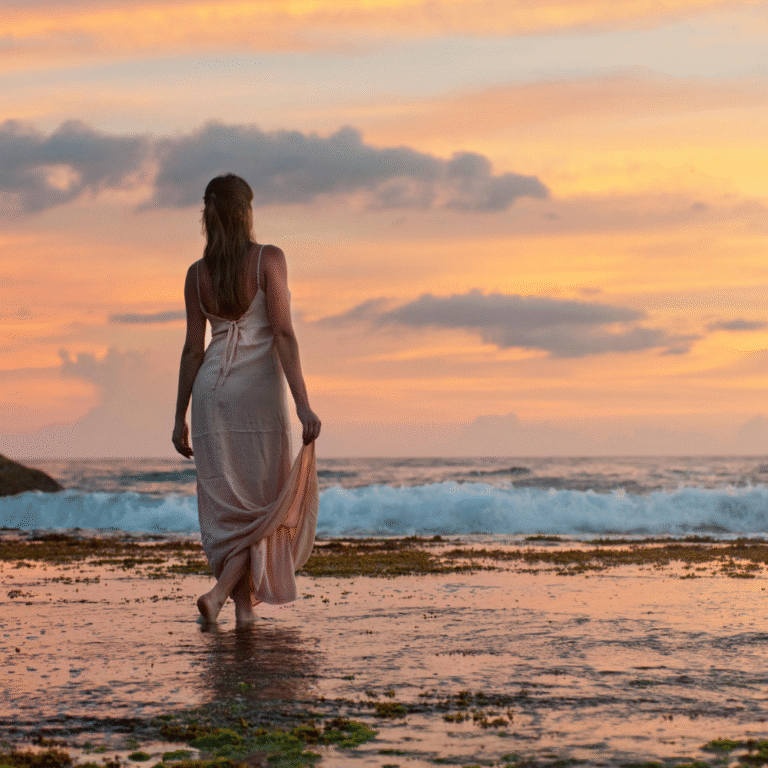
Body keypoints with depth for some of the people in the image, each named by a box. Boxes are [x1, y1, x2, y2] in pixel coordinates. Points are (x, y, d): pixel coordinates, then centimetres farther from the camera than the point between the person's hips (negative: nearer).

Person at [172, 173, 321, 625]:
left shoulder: (197, 273, 5)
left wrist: (180, 417, 11)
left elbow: (193, 349, 6)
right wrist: (303, 404, -15)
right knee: (263, 501, 5)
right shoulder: (269, 259, -6)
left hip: (212, 388, 4)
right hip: (258, 386, -4)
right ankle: (221, 590, -12)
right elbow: (283, 333, -13)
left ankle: (245, 605, 12)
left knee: (227, 502, 11)